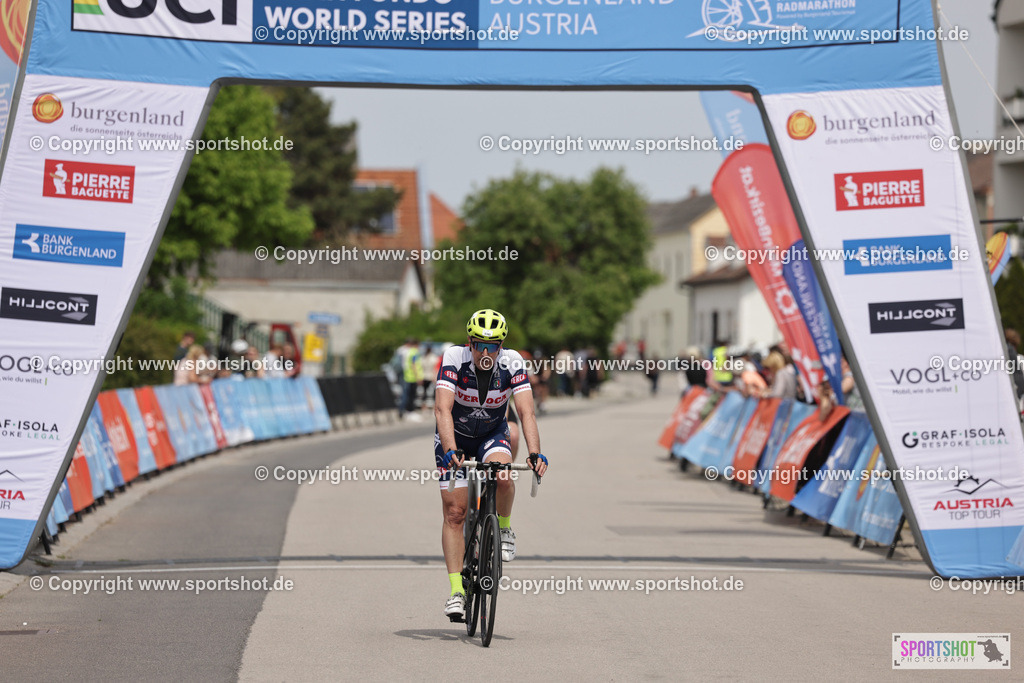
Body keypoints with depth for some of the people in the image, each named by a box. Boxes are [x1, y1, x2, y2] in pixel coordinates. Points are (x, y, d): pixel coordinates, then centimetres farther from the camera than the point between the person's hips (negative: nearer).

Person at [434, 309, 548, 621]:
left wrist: (535, 454, -45)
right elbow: (442, 409, -37)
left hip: (492, 434, 1)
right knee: (454, 511, -10)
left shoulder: (512, 363, -24)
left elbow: (526, 411, -30)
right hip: (455, 436, -1)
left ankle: (504, 529, -3)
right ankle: (456, 590, -8)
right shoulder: (454, 358, -28)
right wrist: (450, 451, -51)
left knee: (503, 476, -32)